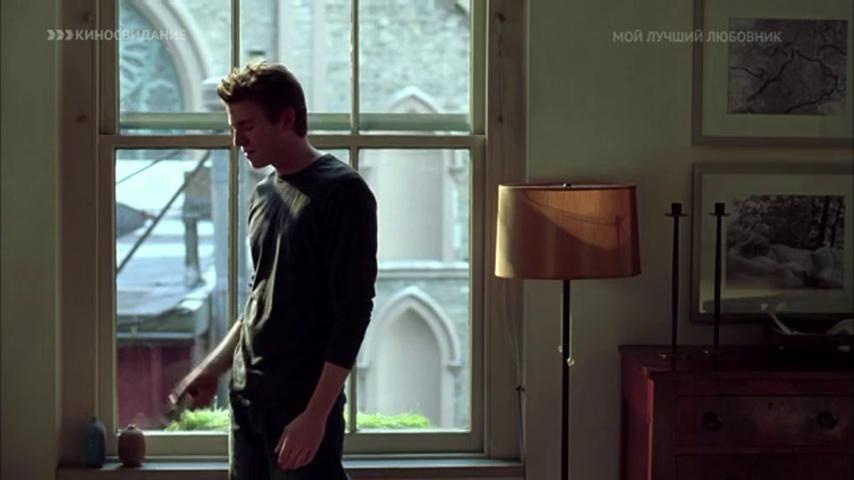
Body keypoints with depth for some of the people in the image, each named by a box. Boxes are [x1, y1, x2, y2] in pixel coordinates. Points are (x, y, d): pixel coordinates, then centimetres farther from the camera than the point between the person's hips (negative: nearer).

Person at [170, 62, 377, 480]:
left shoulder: (343, 192, -11)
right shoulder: (264, 194, 13)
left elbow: (354, 312, -16)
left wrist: (317, 414, -20)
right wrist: (213, 368, 18)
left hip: (303, 401, -7)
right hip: (246, 396, 8)